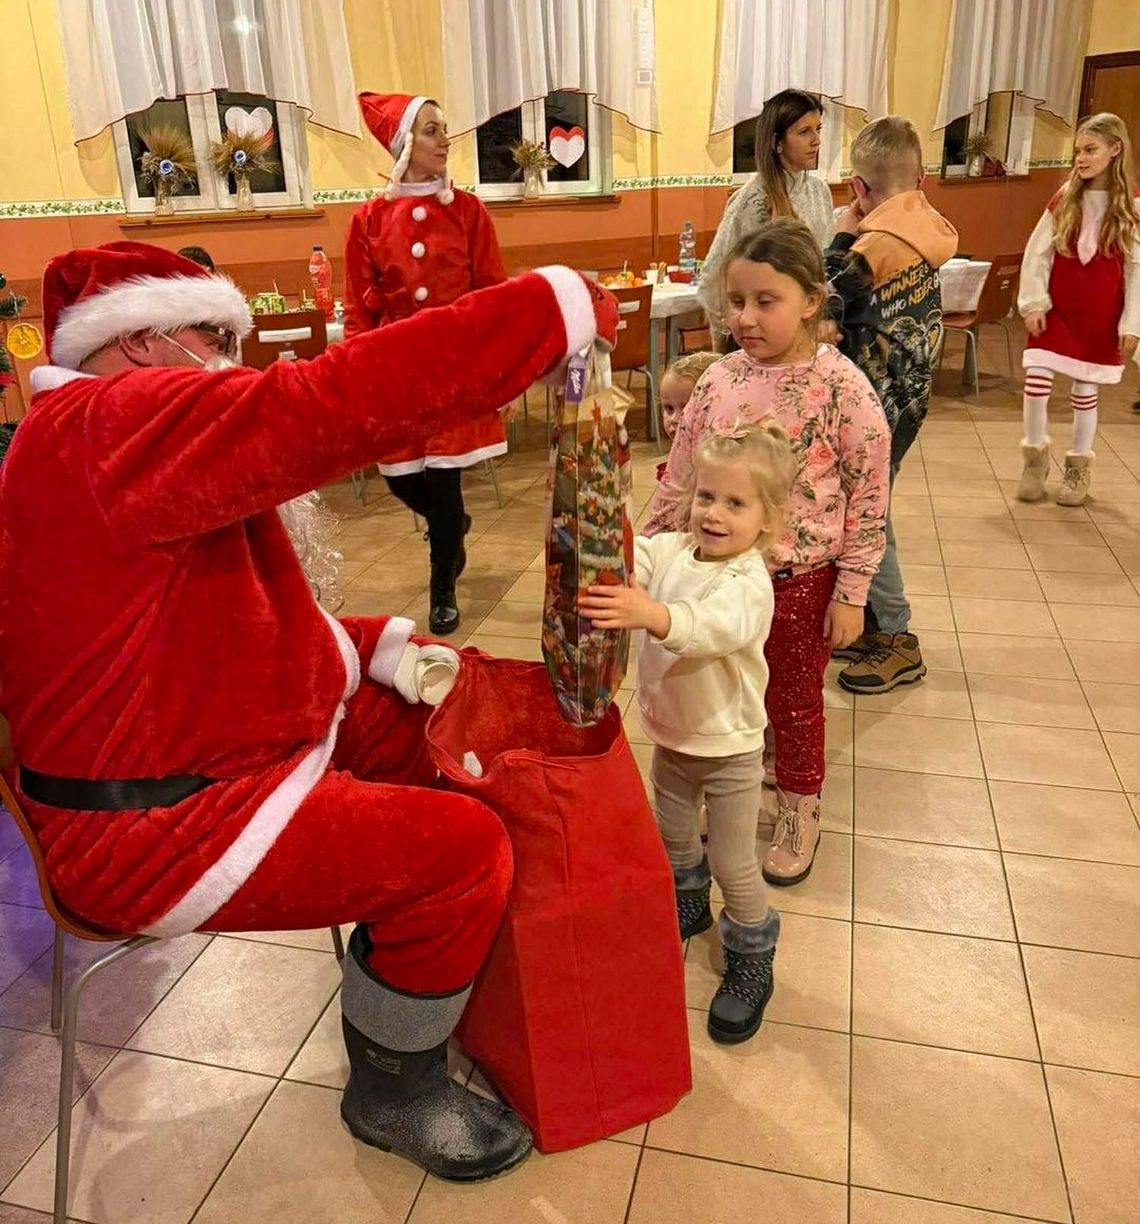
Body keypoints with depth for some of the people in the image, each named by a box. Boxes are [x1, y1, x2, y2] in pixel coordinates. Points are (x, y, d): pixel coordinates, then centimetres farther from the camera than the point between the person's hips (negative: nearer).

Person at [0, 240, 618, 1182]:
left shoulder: (110, 437, 14)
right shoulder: (115, 425, -21)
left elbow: (240, 616, 15)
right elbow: (338, 401, -34)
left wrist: (383, 648, 3)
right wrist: (557, 307, -29)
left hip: (225, 744, 11)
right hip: (155, 828, -11)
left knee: (445, 708, 14)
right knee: (462, 850, -17)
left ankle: (407, 951, 31)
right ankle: (394, 1090, 9)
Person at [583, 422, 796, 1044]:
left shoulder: (748, 583, -27)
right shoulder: (672, 550, -7)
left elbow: (715, 626, -47)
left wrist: (650, 613, -65)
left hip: (729, 746, -6)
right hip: (671, 734, 6)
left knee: (733, 863, 8)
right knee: (673, 834, 26)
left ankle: (751, 960, 32)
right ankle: (689, 902, 54)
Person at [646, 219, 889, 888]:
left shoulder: (841, 386, -15)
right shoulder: (720, 380, -4)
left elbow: (870, 496, -10)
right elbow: (679, 481, 3)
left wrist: (851, 592, -8)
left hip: (802, 579, -3)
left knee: (795, 701, 14)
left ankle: (800, 815, 37)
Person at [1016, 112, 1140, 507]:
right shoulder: (1064, 201, 2)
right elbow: (1036, 253, 2)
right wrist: (1033, 303, -6)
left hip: (1101, 318, -2)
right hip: (1055, 310, 2)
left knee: (1085, 391, 7)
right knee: (1036, 382, -7)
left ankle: (1079, 467, 23)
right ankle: (1035, 455, 14)